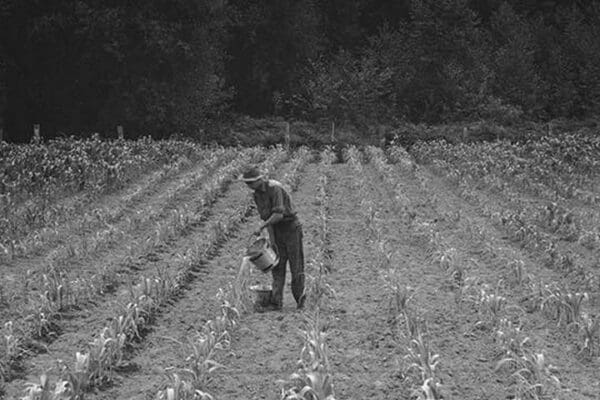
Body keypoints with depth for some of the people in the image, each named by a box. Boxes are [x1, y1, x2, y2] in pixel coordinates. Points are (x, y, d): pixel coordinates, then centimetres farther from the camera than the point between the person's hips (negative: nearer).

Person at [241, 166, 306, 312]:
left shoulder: (274, 189, -21)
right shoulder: (257, 194, 6)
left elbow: (279, 214, -27)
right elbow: (266, 217, 11)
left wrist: (261, 227, -28)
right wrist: (272, 239, 9)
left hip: (291, 227, -8)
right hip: (277, 230, 8)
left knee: (296, 266, 0)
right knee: (277, 267, 2)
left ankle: (300, 299, 12)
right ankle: (276, 302, -1)